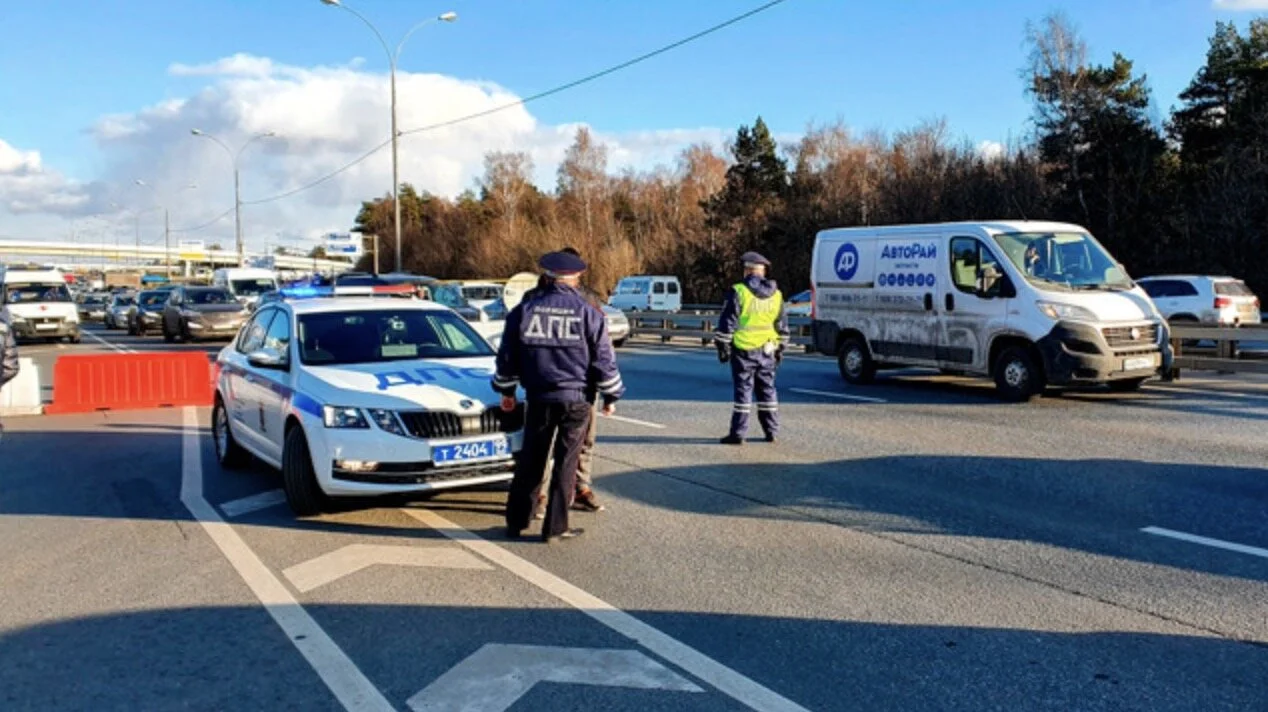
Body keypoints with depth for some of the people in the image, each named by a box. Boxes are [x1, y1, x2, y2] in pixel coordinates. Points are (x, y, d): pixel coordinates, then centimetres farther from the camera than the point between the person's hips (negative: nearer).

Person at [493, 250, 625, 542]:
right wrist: (611, 396, 9)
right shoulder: (588, 314, -3)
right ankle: (555, 527, 8)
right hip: (576, 399, -2)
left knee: (530, 461, 12)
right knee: (566, 463, 4)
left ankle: (515, 521, 19)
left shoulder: (523, 310, 3)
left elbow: (508, 355, 9)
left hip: (539, 398, 2)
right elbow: (604, 359, -1)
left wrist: (506, 390, 21)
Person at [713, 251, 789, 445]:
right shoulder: (776, 295, 9)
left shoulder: (739, 292, -9)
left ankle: (738, 434, -1)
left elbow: (727, 322, -11)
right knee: (767, 389, 13)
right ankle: (771, 431, 17)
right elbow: (782, 326, 14)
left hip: (744, 350, -5)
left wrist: (722, 346, -4)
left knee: (743, 389, -2)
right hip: (767, 351, 5)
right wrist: (780, 348, 21)